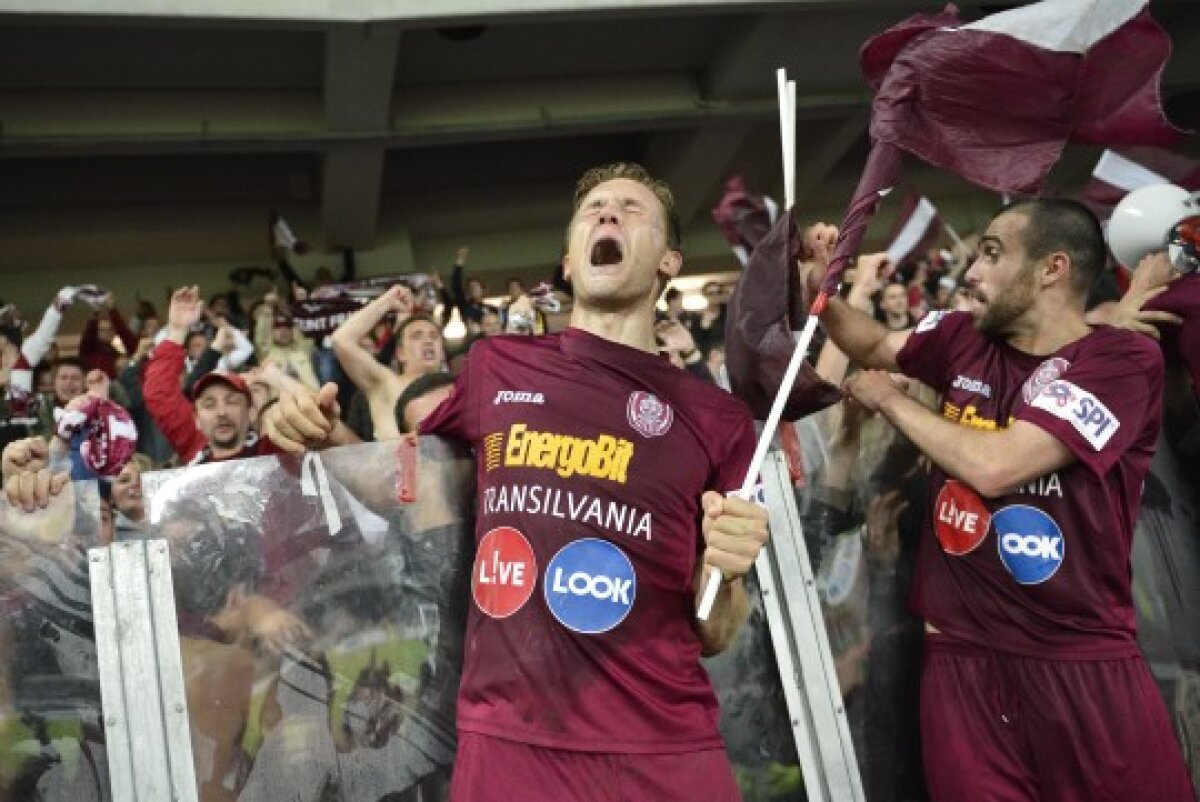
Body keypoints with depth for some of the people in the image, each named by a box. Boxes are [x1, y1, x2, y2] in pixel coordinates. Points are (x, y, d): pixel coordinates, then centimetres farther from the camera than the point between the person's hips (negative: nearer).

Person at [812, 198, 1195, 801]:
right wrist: (820, 288, 5)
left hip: (1084, 661, -3)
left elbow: (993, 465, -22)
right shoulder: (962, 340, 5)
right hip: (960, 654, 4)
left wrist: (889, 399, -7)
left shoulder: (1124, 360, -12)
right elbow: (875, 345, 25)